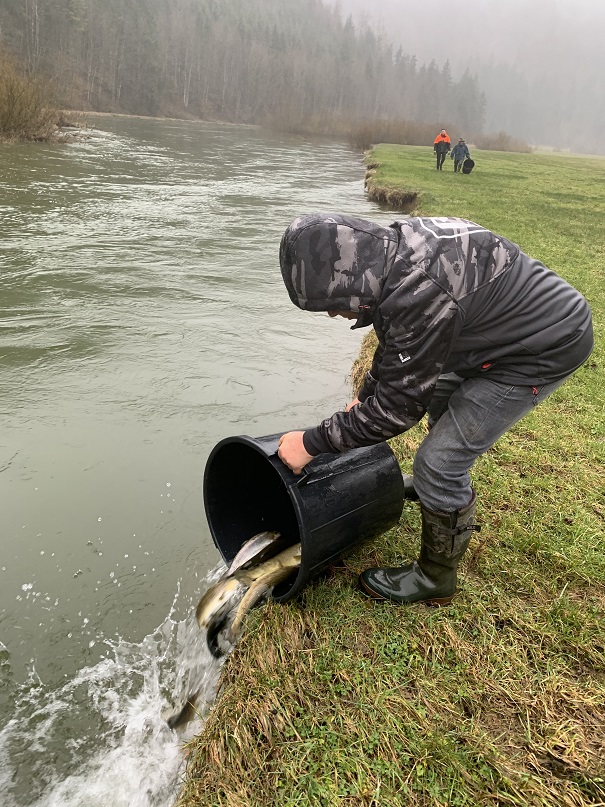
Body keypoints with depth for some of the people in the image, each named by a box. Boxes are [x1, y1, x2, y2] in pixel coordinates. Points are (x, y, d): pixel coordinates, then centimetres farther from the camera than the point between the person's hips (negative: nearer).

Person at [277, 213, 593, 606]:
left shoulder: (420, 296, -35)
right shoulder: (395, 250, -6)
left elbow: (396, 407, -25)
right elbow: (395, 343, 11)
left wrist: (312, 443, -18)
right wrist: (364, 396, 17)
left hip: (547, 348, -10)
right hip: (509, 322, 10)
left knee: (439, 462, -8)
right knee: (439, 395, 28)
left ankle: (434, 579, 16)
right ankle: (457, 499, 52)